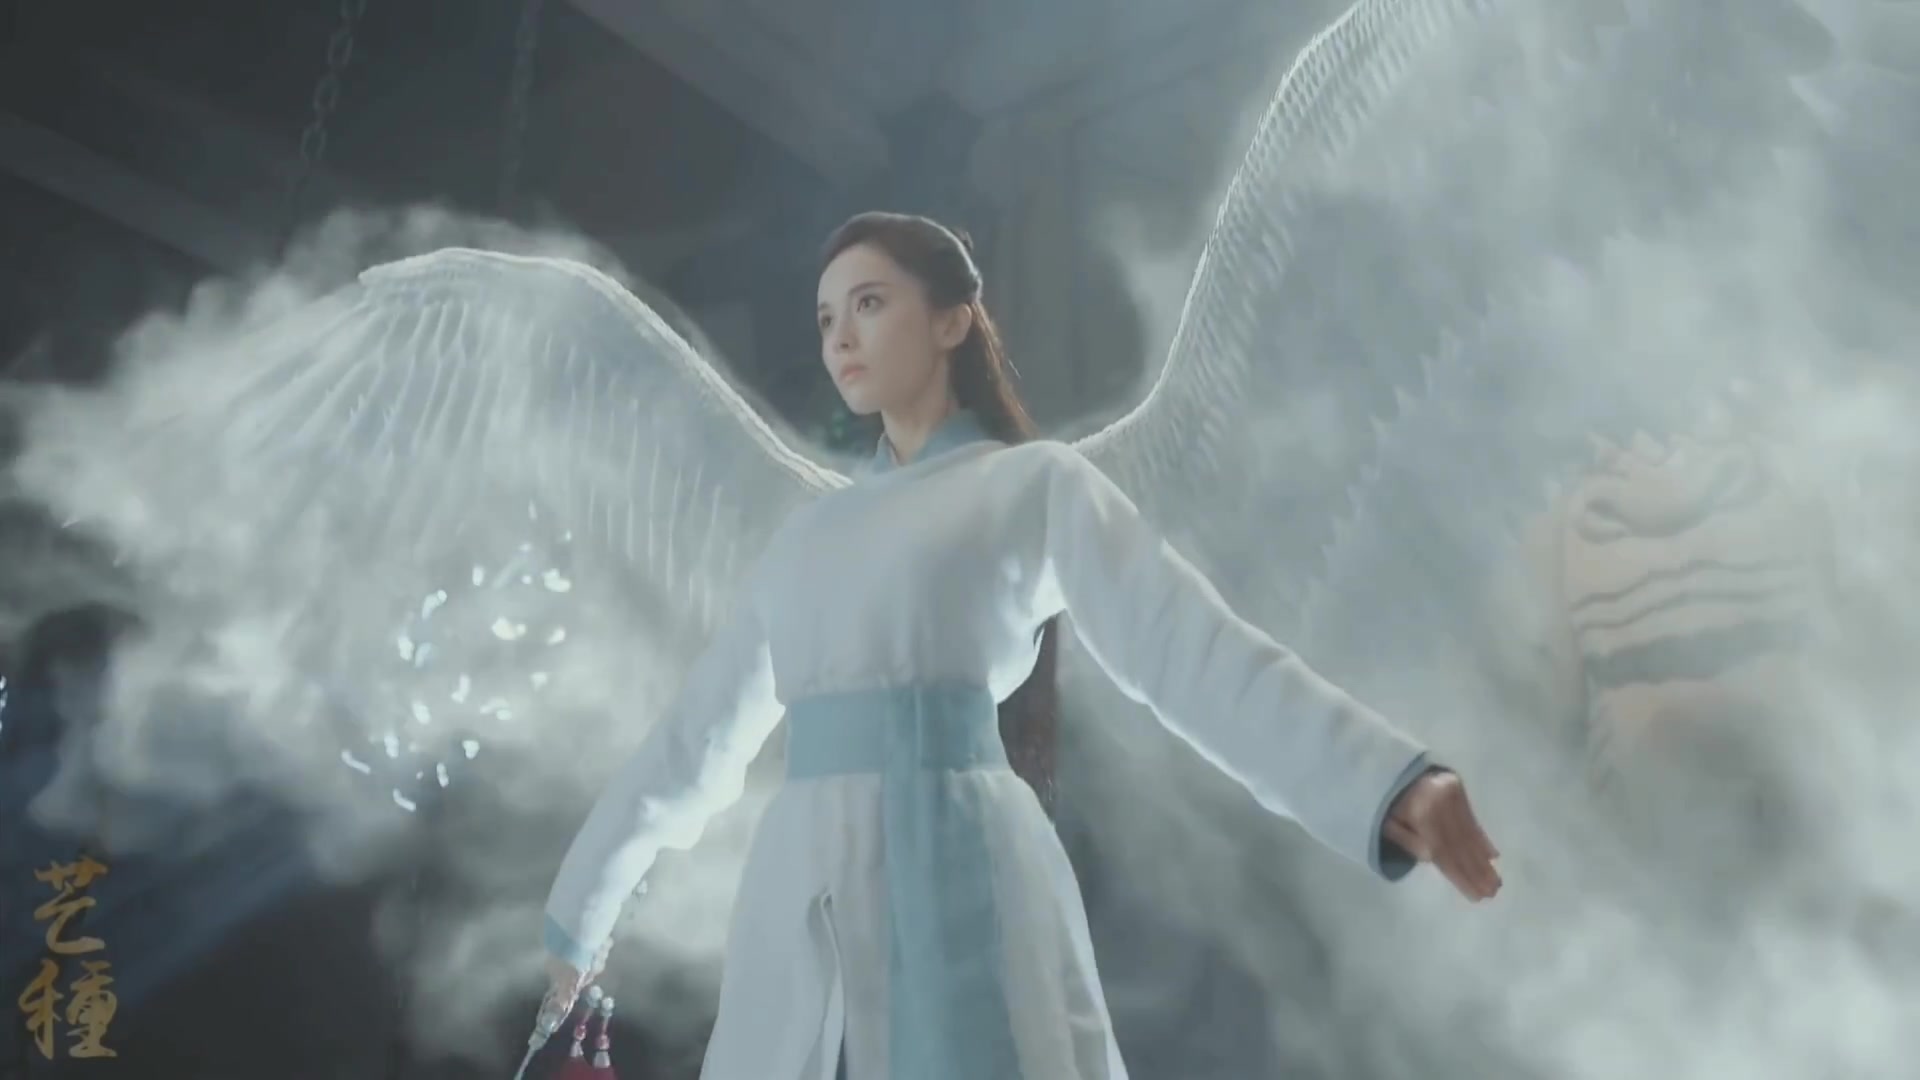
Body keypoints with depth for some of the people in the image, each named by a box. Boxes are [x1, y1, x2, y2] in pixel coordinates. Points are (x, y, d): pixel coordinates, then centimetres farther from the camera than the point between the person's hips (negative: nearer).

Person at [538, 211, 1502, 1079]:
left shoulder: (1036, 483, 6)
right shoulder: (810, 534, 21)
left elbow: (1188, 646, -8)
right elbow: (703, 729, 25)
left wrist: (1388, 785, -23)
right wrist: (587, 901, 29)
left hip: (959, 883, -5)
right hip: (802, 911, 6)